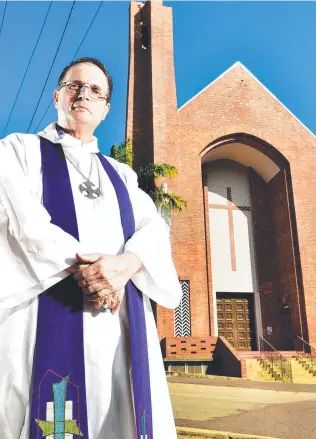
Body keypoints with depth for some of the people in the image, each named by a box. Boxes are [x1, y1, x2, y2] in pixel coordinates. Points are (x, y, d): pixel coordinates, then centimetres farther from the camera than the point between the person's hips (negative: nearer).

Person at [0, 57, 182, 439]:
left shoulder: (120, 174, 21)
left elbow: (154, 228, 5)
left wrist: (124, 265, -16)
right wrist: (83, 270, -17)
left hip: (120, 319, 4)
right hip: (48, 313, -3)